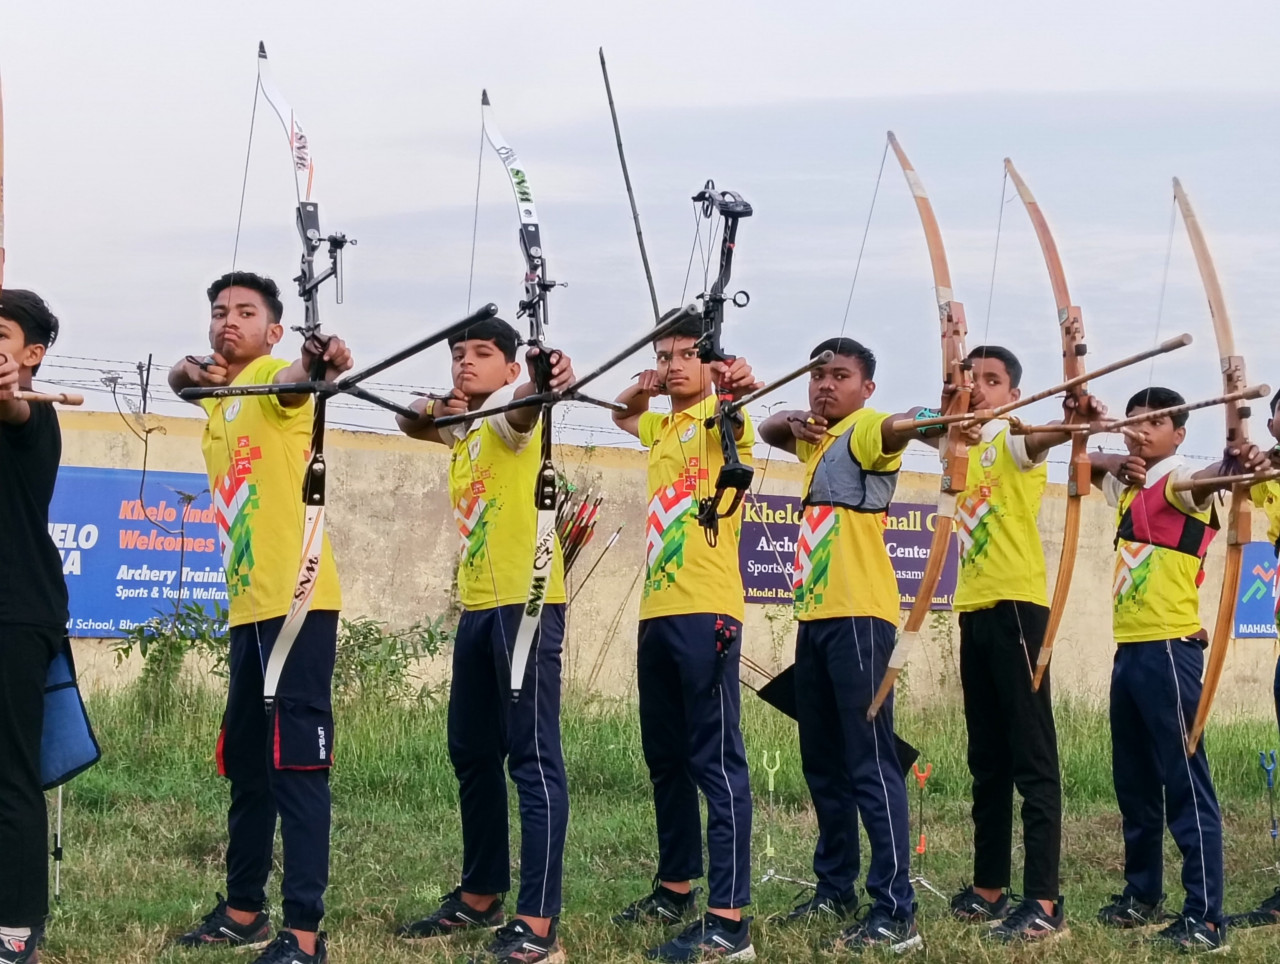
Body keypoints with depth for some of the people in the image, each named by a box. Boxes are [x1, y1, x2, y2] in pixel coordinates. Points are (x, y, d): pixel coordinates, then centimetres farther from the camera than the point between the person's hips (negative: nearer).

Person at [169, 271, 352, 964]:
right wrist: (191, 369, 0)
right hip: (248, 604, 9)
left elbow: (292, 381, -27)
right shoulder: (217, 396, 17)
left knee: (296, 761, -11)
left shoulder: (272, 379, -7)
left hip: (296, 601, -9)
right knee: (245, 761, 16)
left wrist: (315, 364, -54)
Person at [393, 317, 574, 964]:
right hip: (478, 607, 9)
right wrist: (433, 408, 1)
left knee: (532, 756, -11)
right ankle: (480, 896, 29)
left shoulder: (510, 415, -8)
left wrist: (547, 381, -54)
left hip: (526, 602, -9)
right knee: (471, 753, 16)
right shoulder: (465, 426, 18)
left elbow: (525, 403, -29)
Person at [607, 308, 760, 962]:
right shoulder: (662, 426, 19)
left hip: (705, 610, -9)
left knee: (715, 760, -11)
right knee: (665, 758, 16)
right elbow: (621, 416, 39)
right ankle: (676, 889, 29)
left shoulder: (717, 416, -4)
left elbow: (735, 404, -27)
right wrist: (640, 389, 17)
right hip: (657, 611, 9)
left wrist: (741, 385, -51)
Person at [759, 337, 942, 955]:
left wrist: (929, 418, -55)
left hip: (858, 616, -9)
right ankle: (835, 890, 25)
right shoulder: (819, 437, 18)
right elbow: (769, 431, 34)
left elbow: (897, 427, -30)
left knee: (869, 761, -13)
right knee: (822, 762, 15)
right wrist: (793, 421, 8)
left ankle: (895, 912, -15)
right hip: (816, 616, 9)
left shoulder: (866, 430, -8)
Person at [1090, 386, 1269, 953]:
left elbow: (1200, 482, -31)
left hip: (1170, 649, -9)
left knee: (1185, 783, -10)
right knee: (1133, 782, 15)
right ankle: (1142, 895, 27)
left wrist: (1230, 467, -57)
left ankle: (1205, 917, -10)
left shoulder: (1177, 482, -10)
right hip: (1129, 650, 9)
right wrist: (1116, 463, 2)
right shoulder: (1128, 486, 14)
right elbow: (1087, 463, 26)